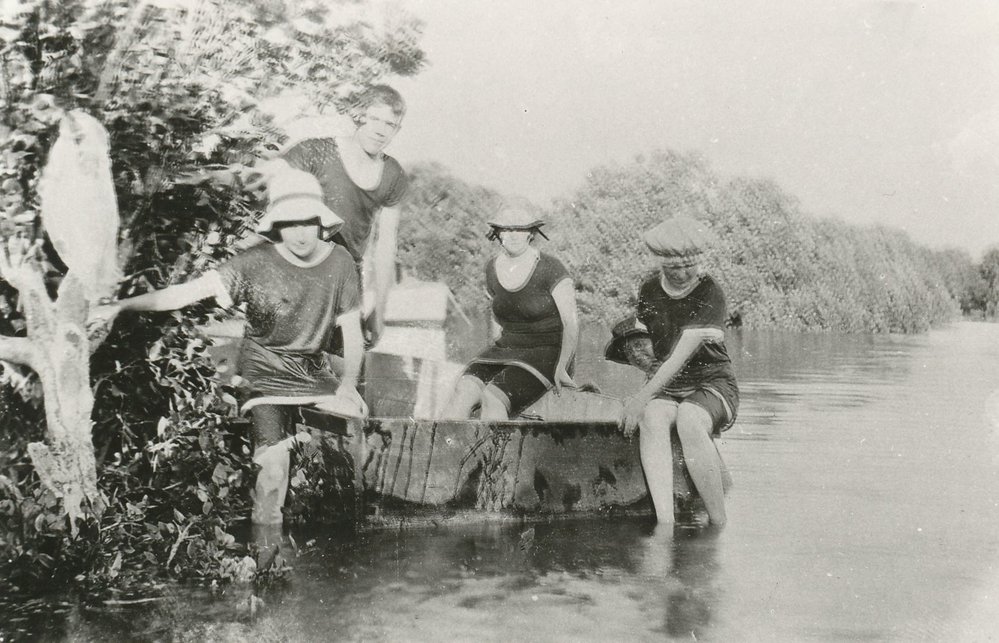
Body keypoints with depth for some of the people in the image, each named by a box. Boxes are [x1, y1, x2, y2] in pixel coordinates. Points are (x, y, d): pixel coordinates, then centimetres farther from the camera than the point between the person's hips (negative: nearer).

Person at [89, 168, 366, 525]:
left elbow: (352, 332, 2)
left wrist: (348, 384, -13)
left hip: (317, 370, 3)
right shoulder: (256, 263, -13)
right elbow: (190, 291, -19)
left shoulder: (339, 262, -5)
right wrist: (120, 305, -29)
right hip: (266, 372, -3)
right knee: (275, 463, -20)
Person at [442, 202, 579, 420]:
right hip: (506, 350, 6)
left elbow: (571, 324, -14)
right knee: (463, 391, -24)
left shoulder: (550, 269, -12)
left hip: (547, 356, -5)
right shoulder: (493, 269, 6)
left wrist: (561, 368, -21)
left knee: (492, 398, -32)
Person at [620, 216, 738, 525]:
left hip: (712, 383, -4)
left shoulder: (709, 293, -12)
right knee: (652, 418, -32)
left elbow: (683, 354, -20)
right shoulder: (649, 291, 6)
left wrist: (642, 397, -25)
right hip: (666, 387, 4)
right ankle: (664, 522, -42)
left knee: (689, 420, -38)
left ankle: (718, 522, -26)